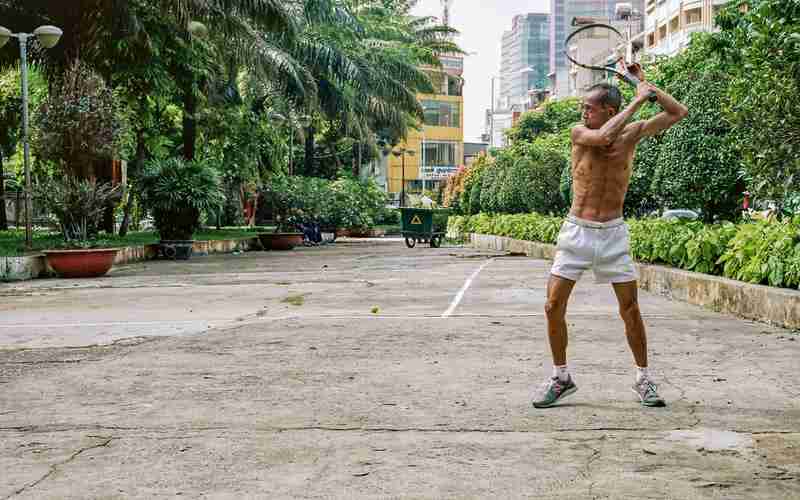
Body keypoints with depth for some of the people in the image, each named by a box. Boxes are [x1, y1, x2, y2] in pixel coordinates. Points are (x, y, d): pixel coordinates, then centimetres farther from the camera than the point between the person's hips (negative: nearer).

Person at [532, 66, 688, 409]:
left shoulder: (631, 132, 0)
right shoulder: (579, 134, -5)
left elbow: (679, 113, 3)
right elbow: (603, 137, -27)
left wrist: (645, 85, -3)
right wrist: (638, 100, -21)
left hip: (613, 233, 1)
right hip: (577, 231, -1)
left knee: (630, 309, 2)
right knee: (553, 306, -5)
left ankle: (643, 379, 17)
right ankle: (561, 378, 11)